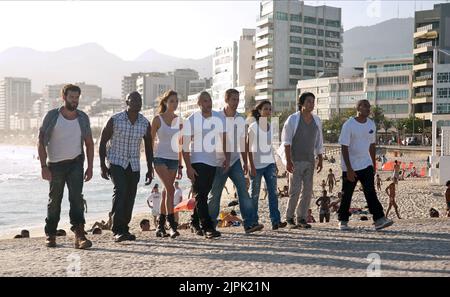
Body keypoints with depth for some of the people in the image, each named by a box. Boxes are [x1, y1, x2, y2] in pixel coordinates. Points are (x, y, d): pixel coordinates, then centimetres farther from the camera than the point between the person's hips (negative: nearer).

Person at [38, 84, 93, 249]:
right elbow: (41, 142, -5)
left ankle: (79, 235, -17)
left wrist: (90, 167, 4)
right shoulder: (52, 116, -5)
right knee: (54, 200, 8)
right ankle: (50, 235, 24)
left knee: (76, 197, -13)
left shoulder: (83, 118, 3)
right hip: (55, 164, -1)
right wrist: (43, 166, -13)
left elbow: (89, 144, 10)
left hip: (75, 163, 1)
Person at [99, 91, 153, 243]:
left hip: (134, 165, 4)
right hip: (116, 163, -4)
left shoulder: (145, 124, 0)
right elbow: (102, 142, -2)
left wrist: (150, 170, 8)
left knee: (130, 197, 4)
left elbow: (148, 147, 10)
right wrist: (102, 166, -7)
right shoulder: (115, 120, -9)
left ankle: (124, 229, 21)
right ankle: (117, 231, -23)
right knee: (120, 190, -22)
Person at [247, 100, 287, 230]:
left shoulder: (270, 127, 10)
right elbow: (249, 148, -9)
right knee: (254, 194, 3)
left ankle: (276, 221, -6)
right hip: (257, 164, -5)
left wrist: (275, 164, 14)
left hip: (269, 163, 5)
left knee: (273, 192, -4)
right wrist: (252, 166, -15)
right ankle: (253, 222, 12)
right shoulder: (253, 127, -8)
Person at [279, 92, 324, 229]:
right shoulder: (293, 119, -6)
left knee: (308, 190, 4)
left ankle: (302, 218, 14)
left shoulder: (316, 120, 10)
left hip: (310, 161, 5)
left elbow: (319, 142, 16)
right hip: (296, 161, -5)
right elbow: (286, 141, -9)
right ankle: (289, 218, 7)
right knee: (295, 190, -7)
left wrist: (320, 160, 13)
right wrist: (288, 161, -15)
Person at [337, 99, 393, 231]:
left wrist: (374, 165, 16)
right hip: (350, 166, -4)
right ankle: (343, 221, 16)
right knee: (347, 195, 4)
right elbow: (344, 148, -15)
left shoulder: (371, 124, 6)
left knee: (370, 192, -6)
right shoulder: (348, 125, -13)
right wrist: (349, 169, -20)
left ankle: (379, 219, -10)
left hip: (366, 165, 4)